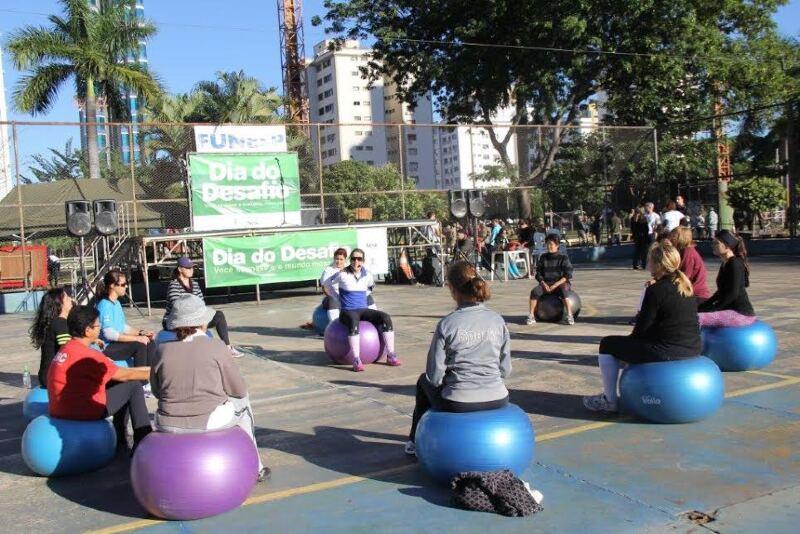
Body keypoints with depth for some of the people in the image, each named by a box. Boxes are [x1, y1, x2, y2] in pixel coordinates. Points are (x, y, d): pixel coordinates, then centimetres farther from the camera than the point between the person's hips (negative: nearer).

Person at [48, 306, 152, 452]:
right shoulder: (85, 355, -21)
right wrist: (151, 374, 5)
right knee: (134, 386, 1)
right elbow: (123, 375, -10)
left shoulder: (66, 349, 9)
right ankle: (143, 442, 3)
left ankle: (120, 437, 23)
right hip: (82, 413, -10)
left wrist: (144, 369, 16)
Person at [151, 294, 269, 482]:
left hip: (167, 425, 3)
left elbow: (157, 391, 7)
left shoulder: (163, 349, -4)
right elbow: (238, 389, -3)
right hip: (209, 422, -2)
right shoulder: (216, 347, -10)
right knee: (242, 402, 28)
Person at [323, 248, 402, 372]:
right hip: (347, 311, -5)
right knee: (354, 321, -41)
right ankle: (356, 360, -42)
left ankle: (391, 355, -18)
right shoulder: (343, 274, -7)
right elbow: (328, 283, 9)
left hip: (363, 310, 5)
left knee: (385, 318, -21)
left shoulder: (367, 274, 6)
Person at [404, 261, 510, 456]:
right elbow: (505, 369, 3)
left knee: (424, 381, 30)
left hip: (457, 404, -4)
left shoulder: (447, 324, -14)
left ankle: (415, 441, 44)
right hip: (497, 401, 4)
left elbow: (435, 375, -10)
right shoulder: (498, 320, -3)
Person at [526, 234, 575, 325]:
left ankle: (569, 316, -38)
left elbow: (567, 275, -7)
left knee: (563, 291, -38)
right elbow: (538, 273, 10)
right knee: (535, 291, -26)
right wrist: (543, 283, -10)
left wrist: (555, 285, -16)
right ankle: (531, 316, -21)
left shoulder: (563, 257, -1)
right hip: (546, 283, 3)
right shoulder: (543, 257, 10)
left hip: (561, 283, -3)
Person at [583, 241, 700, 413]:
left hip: (667, 352, -9)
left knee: (607, 345, 9)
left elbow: (641, 329, -10)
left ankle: (609, 400, 17)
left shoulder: (656, 290, -16)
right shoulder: (685, 286, 8)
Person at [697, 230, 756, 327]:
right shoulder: (724, 265, 17)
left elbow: (732, 294, -19)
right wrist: (704, 306, 13)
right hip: (729, 309, 10)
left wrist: (711, 309, -16)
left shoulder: (735, 264, -14)